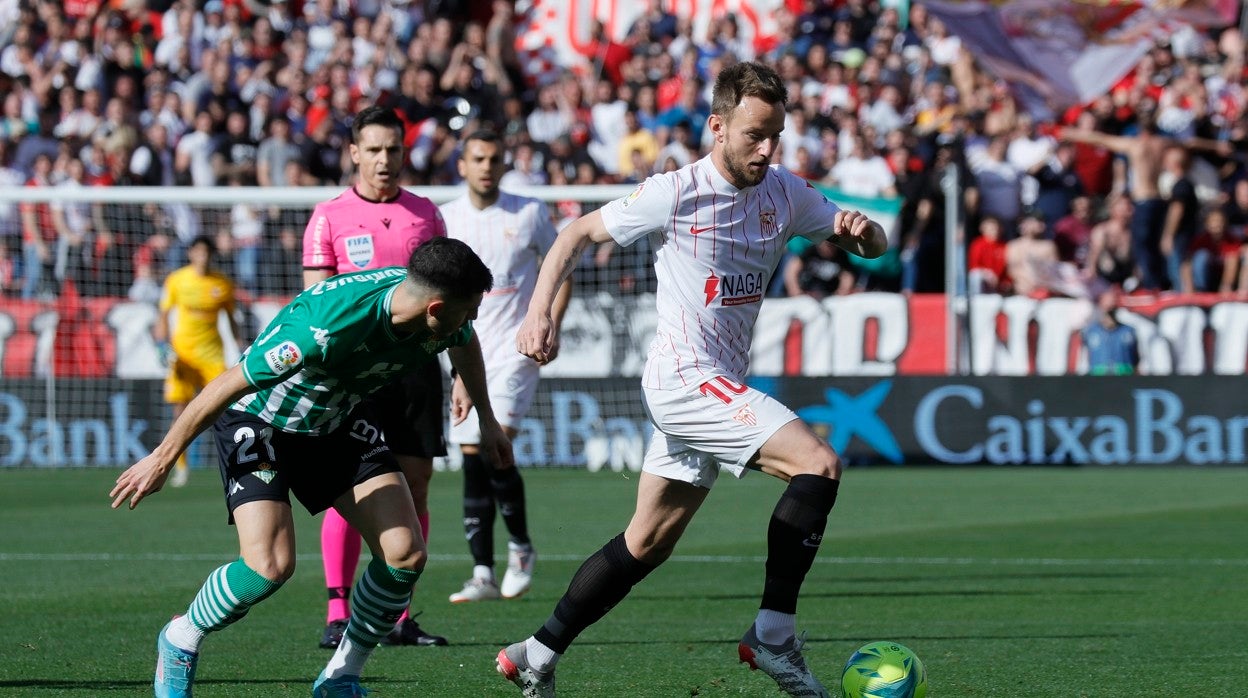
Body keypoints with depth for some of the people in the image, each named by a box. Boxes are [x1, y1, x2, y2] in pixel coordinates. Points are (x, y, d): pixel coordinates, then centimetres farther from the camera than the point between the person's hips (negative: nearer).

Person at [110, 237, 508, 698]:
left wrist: (486, 419, 19)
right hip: (258, 415, -7)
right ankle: (180, 642, 7)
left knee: (406, 555, -9)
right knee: (271, 565, -23)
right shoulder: (328, 325, -40)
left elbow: (465, 343, 12)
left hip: (338, 418, 7)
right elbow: (228, 385, -29)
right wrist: (163, 458, -20)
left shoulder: (443, 317, -18)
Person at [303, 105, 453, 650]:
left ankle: (399, 615, 7)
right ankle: (338, 614, -3)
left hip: (416, 358, 3)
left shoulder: (425, 213, 12)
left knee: (414, 489, 2)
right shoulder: (330, 216, 3)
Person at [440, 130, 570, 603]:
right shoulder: (444, 219, 6)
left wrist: (551, 326, -4)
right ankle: (483, 573, 4)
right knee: (472, 459, 0)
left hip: (516, 351, -3)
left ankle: (521, 547, 3)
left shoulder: (530, 213, 1)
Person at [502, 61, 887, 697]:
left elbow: (873, 244, 12)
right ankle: (772, 637, -18)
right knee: (818, 463, -20)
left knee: (647, 544, 12)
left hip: (720, 391, 8)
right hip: (685, 379, -8)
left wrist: (862, 231, -12)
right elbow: (578, 234, -1)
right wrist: (540, 310, -12)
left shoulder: (784, 193, 6)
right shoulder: (674, 195, -12)